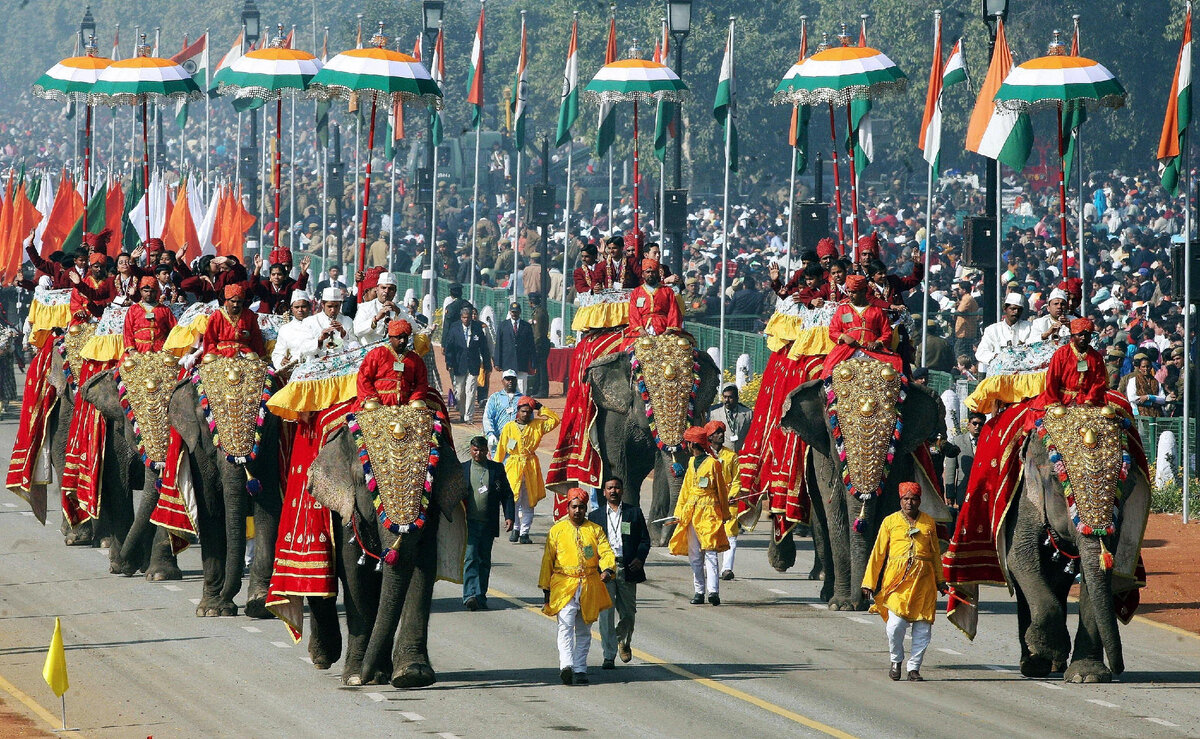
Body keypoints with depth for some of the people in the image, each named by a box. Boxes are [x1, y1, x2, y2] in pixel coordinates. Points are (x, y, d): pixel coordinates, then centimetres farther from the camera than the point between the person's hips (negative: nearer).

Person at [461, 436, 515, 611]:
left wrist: (509, 516, -1)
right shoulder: (462, 469, 5)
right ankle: (471, 595, -23)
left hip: (488, 524, 2)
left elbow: (507, 494, 10)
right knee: (470, 559, -14)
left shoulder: (497, 469, 8)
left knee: (484, 562, 9)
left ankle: (481, 597, 17)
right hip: (469, 523, -2)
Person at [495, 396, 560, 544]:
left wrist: (541, 409, 0)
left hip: (530, 468, 2)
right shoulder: (509, 427, 5)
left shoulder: (537, 425, 8)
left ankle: (524, 532, 10)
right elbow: (501, 449, 8)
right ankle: (515, 529, 9)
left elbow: (554, 421, 2)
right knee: (513, 500, -8)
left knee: (528, 503, 4)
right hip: (513, 467, -2)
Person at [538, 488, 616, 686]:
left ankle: (580, 669, 16)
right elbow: (547, 560, 11)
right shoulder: (557, 530, 9)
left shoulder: (595, 530, 12)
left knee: (583, 630, 9)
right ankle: (566, 665, -32)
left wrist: (607, 569, -22)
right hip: (564, 586, -2)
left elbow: (606, 552, 1)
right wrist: (546, 589, 8)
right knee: (566, 624, -20)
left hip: (589, 587, 2)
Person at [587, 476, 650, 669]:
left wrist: (640, 559, -10)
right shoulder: (595, 516, 11)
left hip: (627, 568, 0)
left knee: (628, 612, 8)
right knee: (606, 613, -7)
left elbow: (645, 540, 8)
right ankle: (609, 656, -5)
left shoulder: (634, 513, 10)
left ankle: (624, 642, 38)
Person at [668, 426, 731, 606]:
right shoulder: (692, 463, 16)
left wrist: (724, 514, 1)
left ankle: (713, 591, -18)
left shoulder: (712, 463, -5)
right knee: (694, 555, 6)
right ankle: (699, 591, 10)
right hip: (691, 514, 7)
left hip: (709, 513, -7)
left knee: (710, 553, -12)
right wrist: (679, 512, 15)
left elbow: (721, 490, -1)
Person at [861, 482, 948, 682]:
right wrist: (869, 582, 5)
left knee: (923, 627, -1)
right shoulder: (890, 521, 7)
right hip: (897, 578, -2)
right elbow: (878, 553, 8)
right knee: (896, 624, -13)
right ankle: (896, 661, 11)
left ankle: (914, 667, 11)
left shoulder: (928, 522, 13)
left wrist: (940, 581, 23)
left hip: (923, 578, 2)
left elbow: (936, 552, 23)